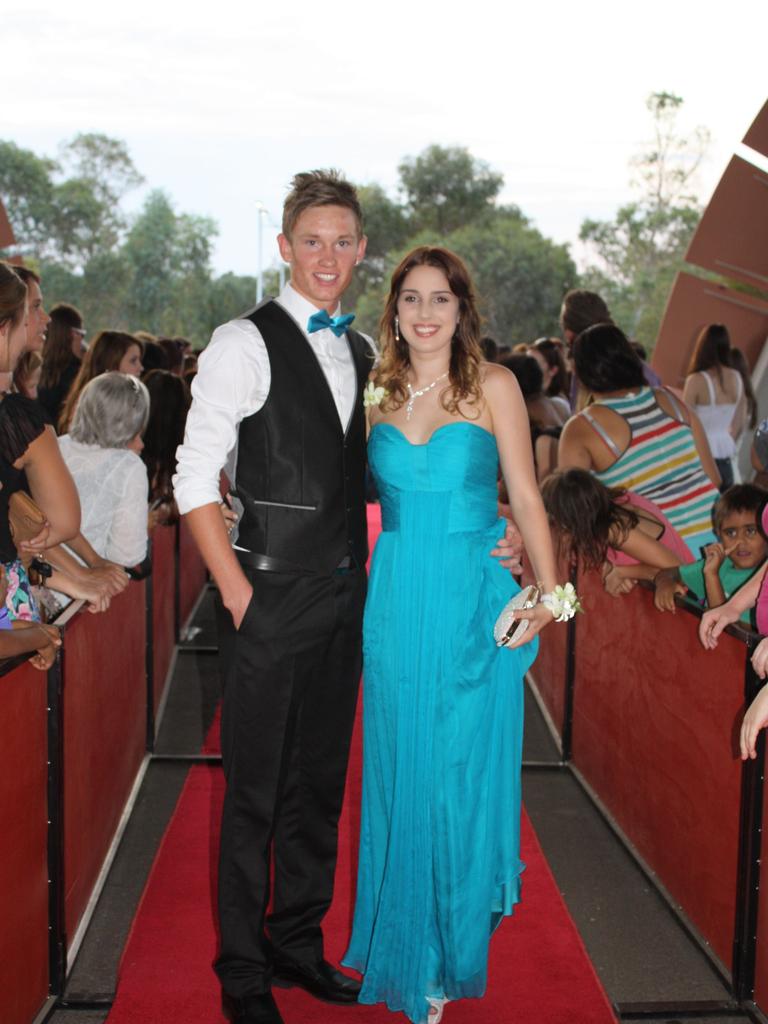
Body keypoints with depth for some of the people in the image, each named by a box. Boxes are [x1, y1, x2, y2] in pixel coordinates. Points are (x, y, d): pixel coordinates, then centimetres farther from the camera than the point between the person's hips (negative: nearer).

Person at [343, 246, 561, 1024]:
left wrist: (548, 593, -10)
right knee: (399, 770, 9)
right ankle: (405, 942, 28)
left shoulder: (493, 387, -2)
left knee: (464, 771, 4)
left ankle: (454, 949, 23)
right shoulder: (378, 392, 6)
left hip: (471, 602, -3)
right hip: (396, 602, 3)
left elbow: (526, 498, -3)